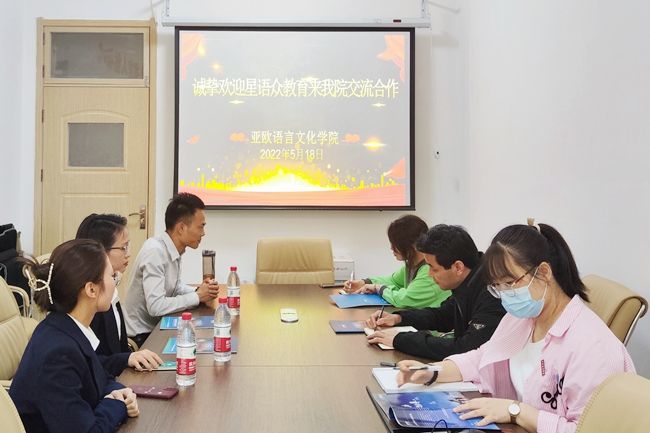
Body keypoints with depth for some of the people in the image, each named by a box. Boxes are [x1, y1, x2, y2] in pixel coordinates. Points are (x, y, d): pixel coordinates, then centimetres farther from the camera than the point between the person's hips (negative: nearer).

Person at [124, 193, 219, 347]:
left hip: (159, 327, 7)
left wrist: (199, 291, -5)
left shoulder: (175, 249, -1)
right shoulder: (155, 251, -24)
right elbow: (155, 306, -29)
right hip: (143, 336, -7)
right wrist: (197, 297, -19)